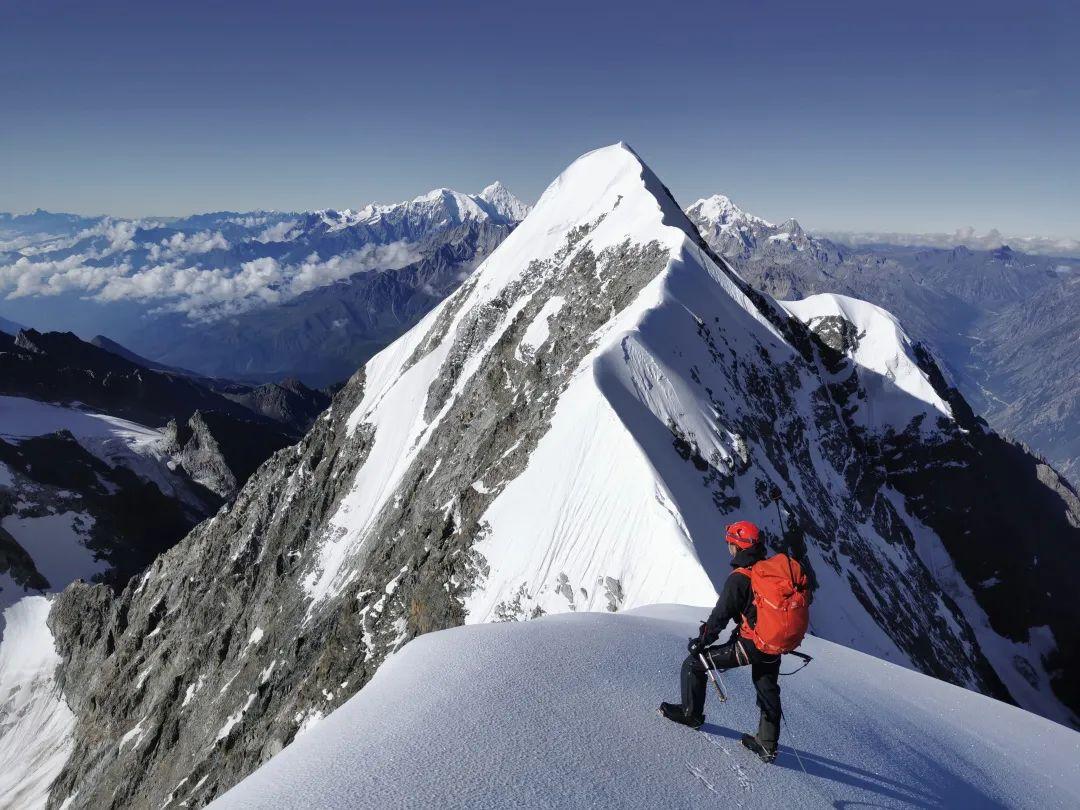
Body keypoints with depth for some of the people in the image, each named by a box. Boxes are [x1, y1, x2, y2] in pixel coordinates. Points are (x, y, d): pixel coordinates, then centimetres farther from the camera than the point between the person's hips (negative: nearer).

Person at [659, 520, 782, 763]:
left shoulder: (739, 578, -21)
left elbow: (720, 615, -16)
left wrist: (700, 641, -4)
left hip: (749, 646, -7)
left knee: (693, 664, 5)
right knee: (768, 692, 24)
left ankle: (691, 713, 19)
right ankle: (768, 746, 33)